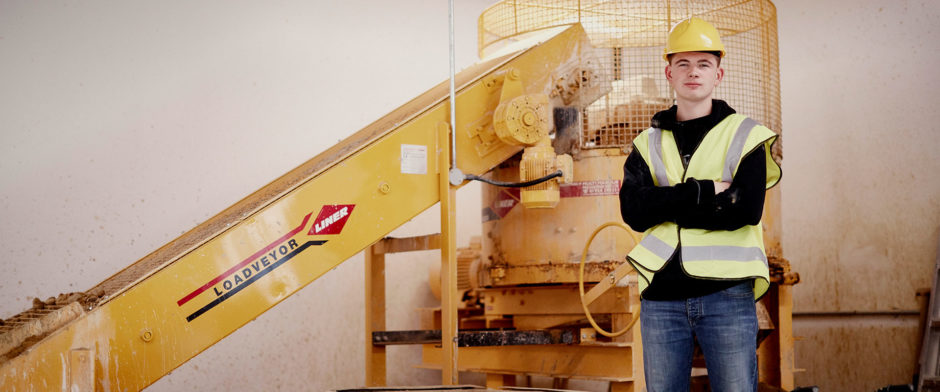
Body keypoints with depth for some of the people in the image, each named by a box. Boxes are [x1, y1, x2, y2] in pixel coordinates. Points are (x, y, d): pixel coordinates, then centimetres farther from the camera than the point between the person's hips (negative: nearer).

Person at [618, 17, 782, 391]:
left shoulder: (746, 135, 5)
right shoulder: (648, 143, 12)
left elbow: (745, 210, -11)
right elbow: (634, 212, -5)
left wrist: (664, 207, -9)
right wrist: (705, 191, -12)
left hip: (727, 293, -3)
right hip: (660, 297, 3)